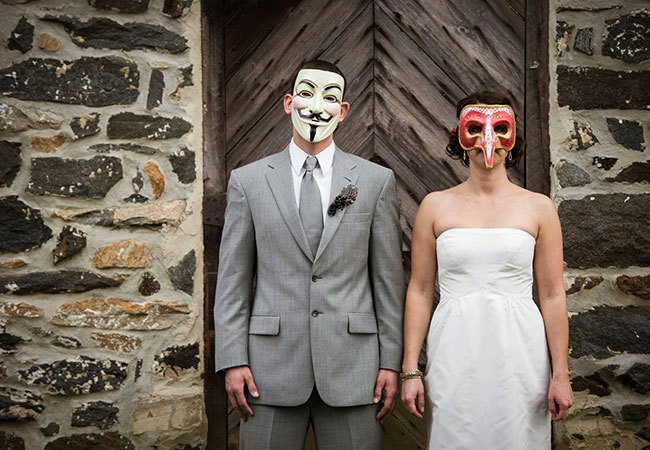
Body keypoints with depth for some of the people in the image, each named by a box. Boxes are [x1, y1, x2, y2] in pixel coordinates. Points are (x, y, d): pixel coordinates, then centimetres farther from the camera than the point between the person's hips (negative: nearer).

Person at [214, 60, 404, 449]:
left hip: (352, 366, 0)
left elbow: (389, 279, 4)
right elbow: (233, 280, 4)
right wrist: (233, 360, -2)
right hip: (271, 367, 0)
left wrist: (391, 362, 1)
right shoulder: (248, 181, 4)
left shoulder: (377, 181, 4)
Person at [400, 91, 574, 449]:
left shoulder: (539, 208, 3)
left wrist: (560, 375, 0)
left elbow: (552, 295, 3)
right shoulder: (435, 206, 4)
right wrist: (410, 370, 0)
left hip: (519, 354, 0)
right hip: (454, 356, 0)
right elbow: (420, 291, 4)